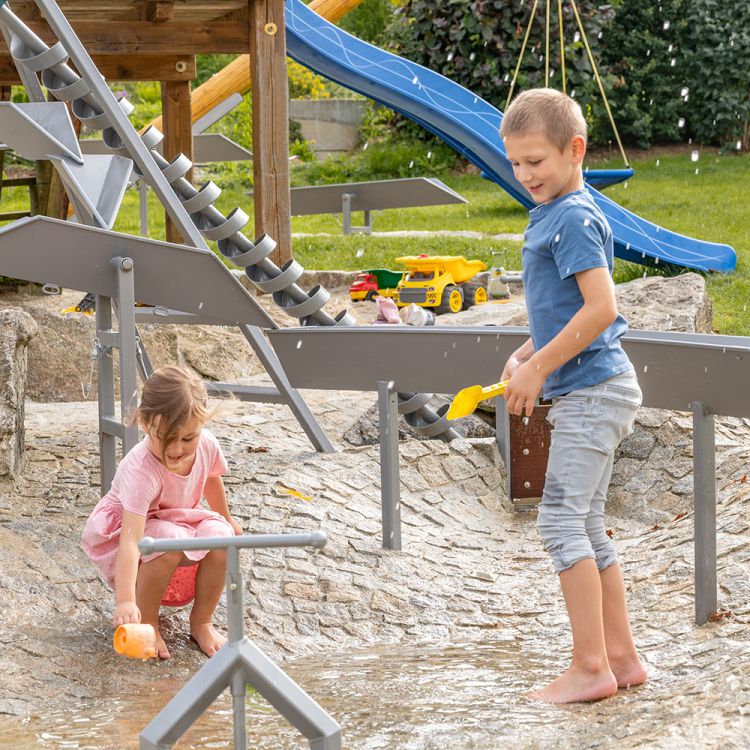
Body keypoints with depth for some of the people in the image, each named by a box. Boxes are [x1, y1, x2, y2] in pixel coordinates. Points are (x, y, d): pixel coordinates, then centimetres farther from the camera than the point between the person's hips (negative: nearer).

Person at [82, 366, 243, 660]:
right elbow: (131, 539, -44)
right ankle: (147, 623, -15)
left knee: (221, 535, -23)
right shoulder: (141, 471, -38)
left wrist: (226, 518, 26)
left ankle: (201, 622, -4)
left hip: (180, 520, 6)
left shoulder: (206, 445, -18)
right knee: (170, 541, -37)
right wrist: (125, 601, -53)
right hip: (121, 530, -6)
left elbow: (211, 479, 9)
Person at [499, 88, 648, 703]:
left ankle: (590, 667, -7)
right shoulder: (551, 216, 15)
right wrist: (525, 356, 10)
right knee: (587, 526, 13)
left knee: (562, 520, -10)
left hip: (592, 392, -10)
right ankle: (621, 655, 18)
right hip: (589, 392, 10)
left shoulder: (575, 219, -16)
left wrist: (539, 368, -17)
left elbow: (601, 307, -24)